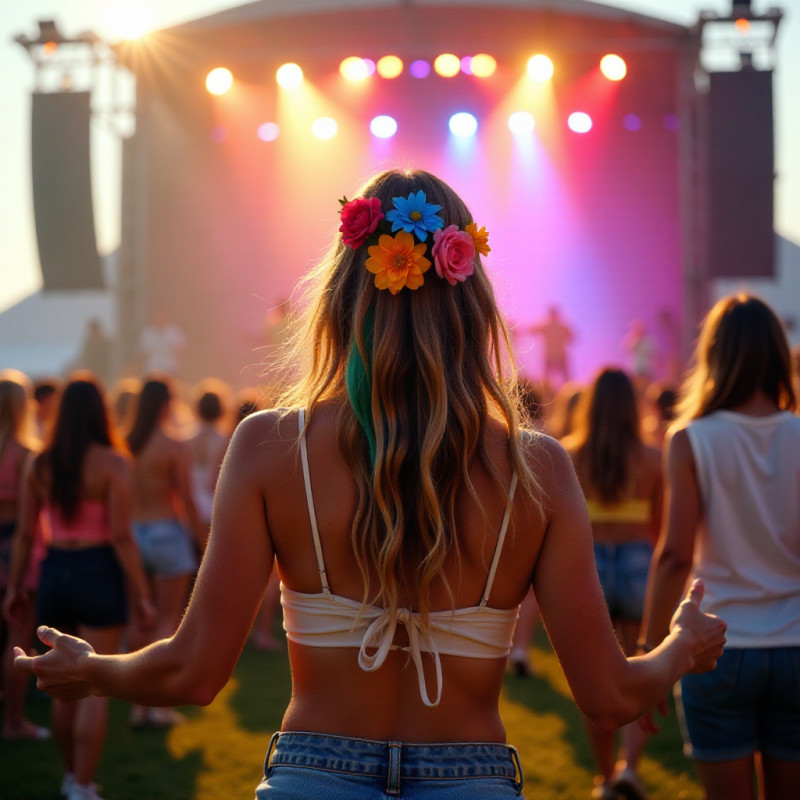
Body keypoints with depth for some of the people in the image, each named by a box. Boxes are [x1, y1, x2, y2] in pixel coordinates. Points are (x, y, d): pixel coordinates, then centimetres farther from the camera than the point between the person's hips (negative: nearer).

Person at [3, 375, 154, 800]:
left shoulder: (41, 464, 2)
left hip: (54, 573, 5)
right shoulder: (111, 463, -11)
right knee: (96, 689, 1)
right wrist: (141, 594, -9)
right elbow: (121, 536, -14)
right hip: (98, 573, -5)